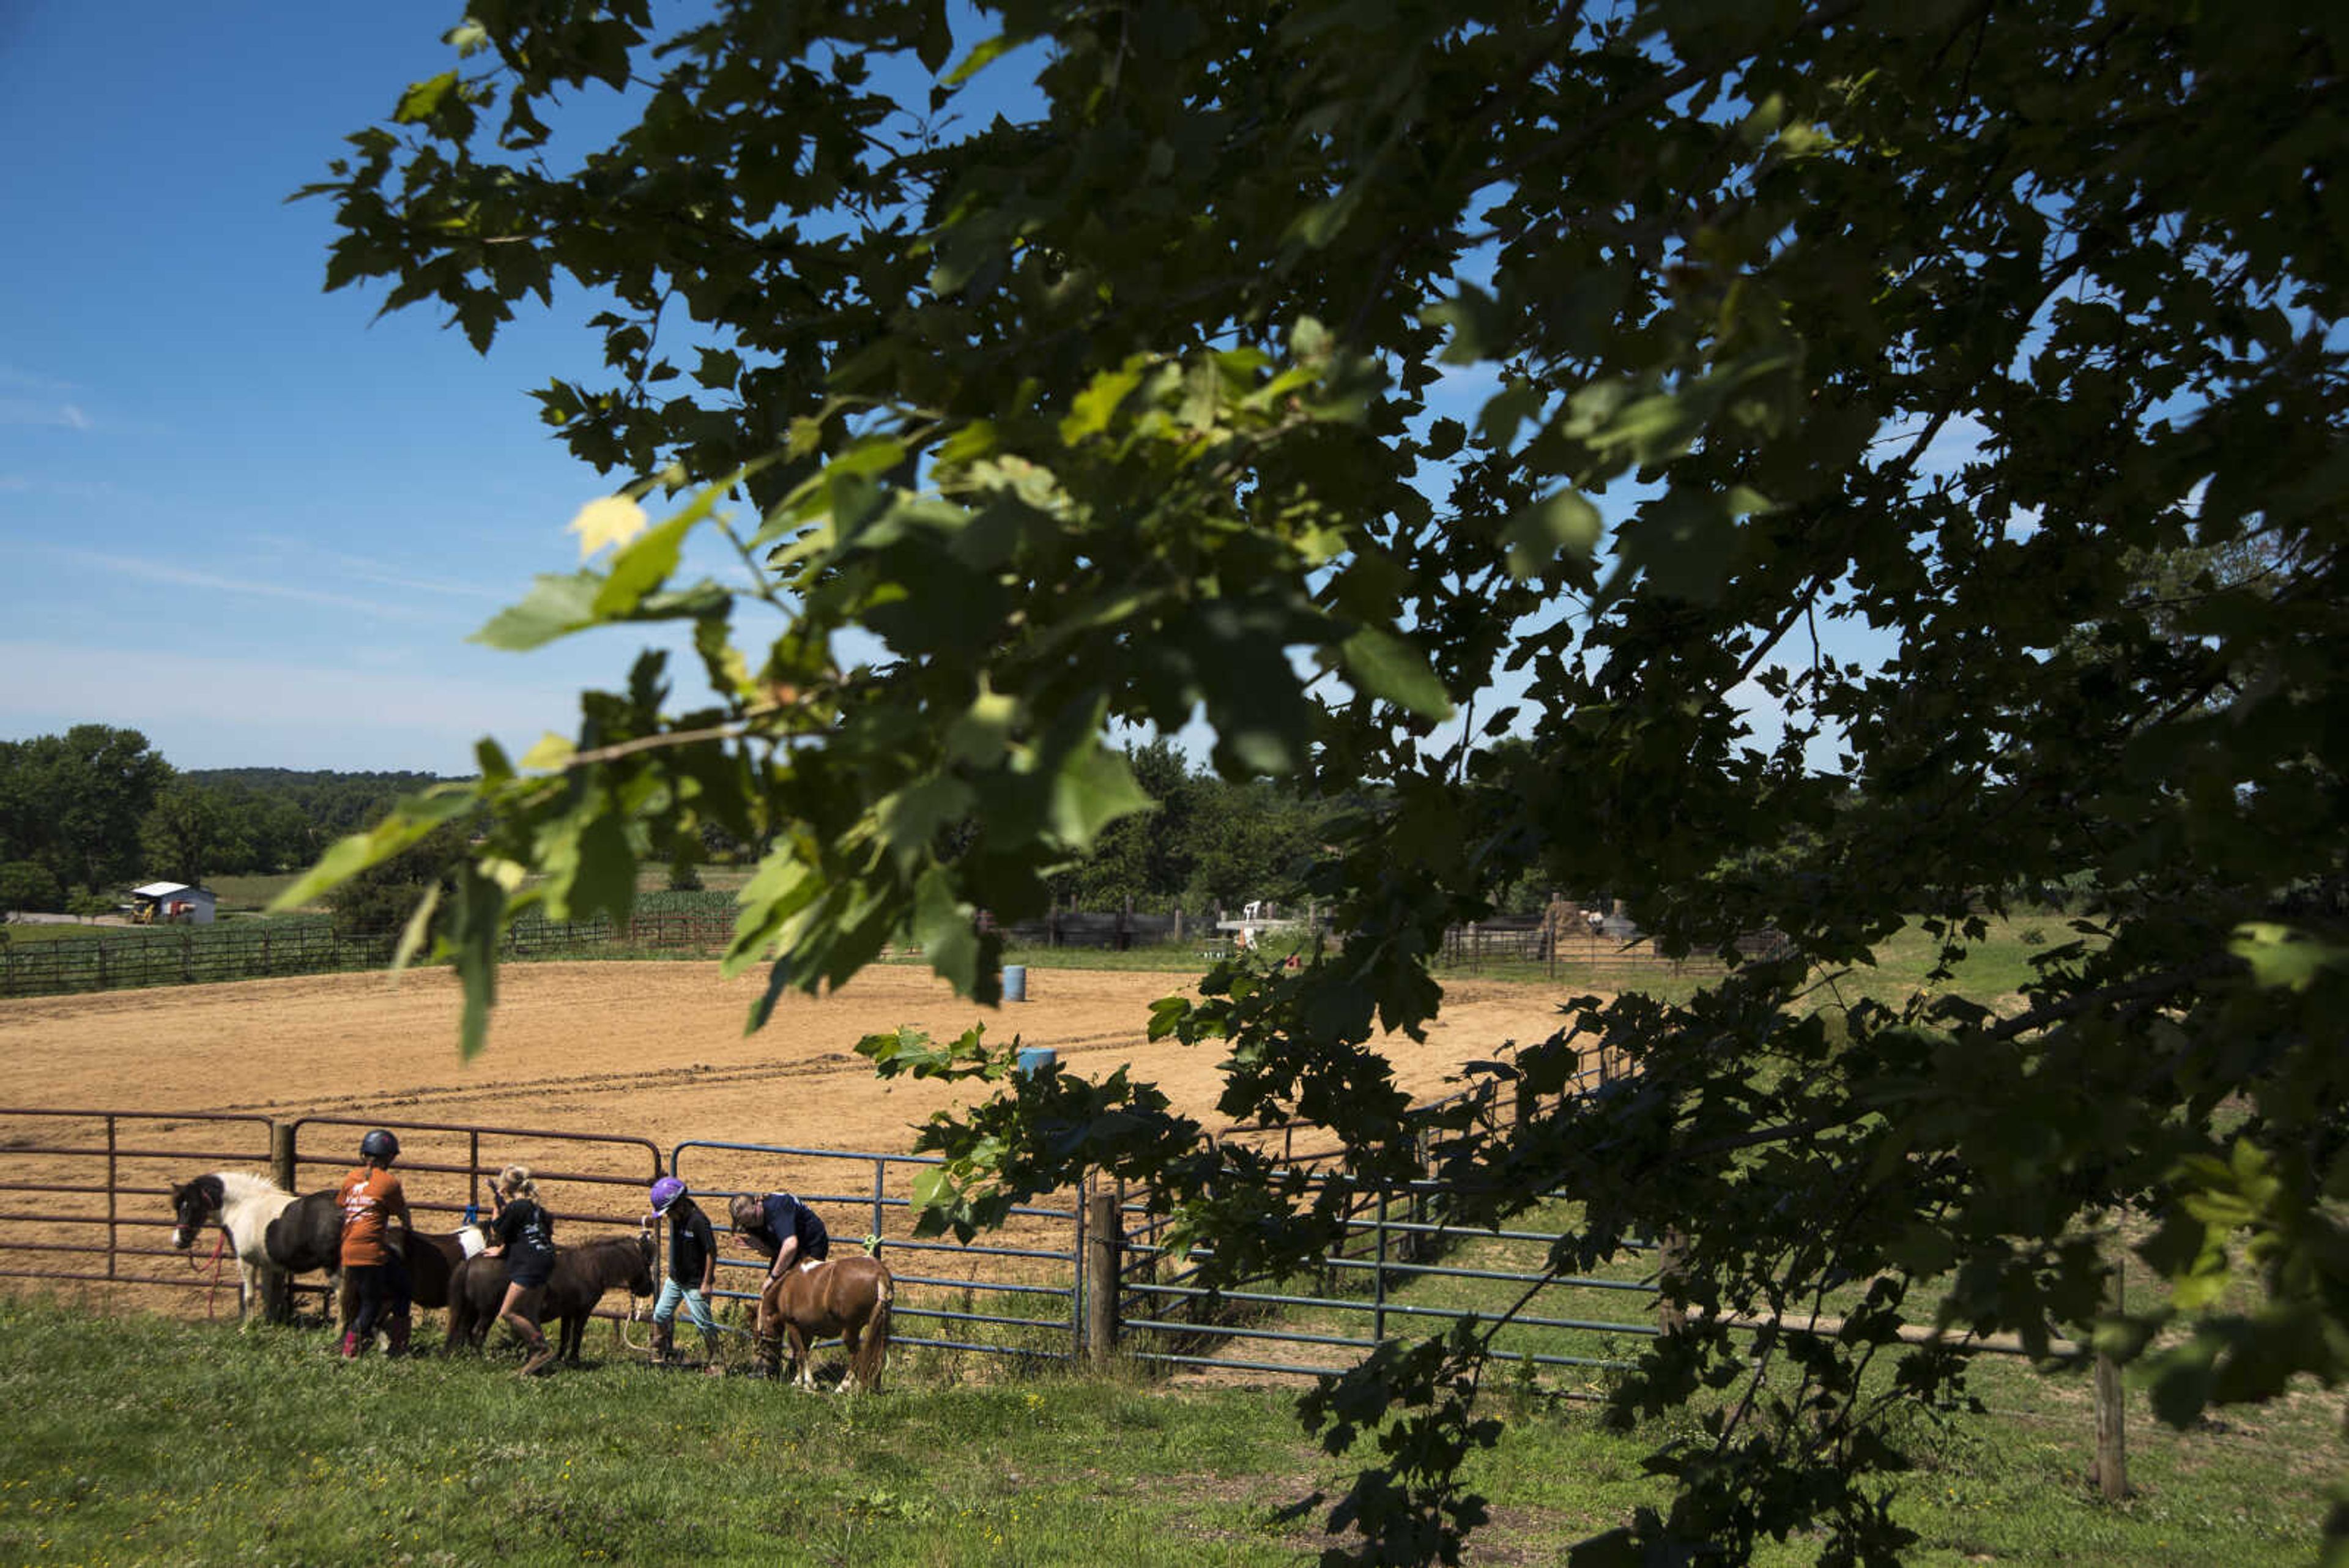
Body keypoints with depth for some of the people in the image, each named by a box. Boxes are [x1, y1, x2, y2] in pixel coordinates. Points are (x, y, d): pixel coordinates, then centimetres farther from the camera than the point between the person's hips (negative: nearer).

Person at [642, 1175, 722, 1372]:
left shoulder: (698, 1221, -25)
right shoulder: (676, 1216, -2)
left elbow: (712, 1251, -21)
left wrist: (706, 1283, -19)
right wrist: (650, 1220, -2)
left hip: (695, 1283, -8)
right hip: (675, 1278, 8)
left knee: (703, 1323, -3)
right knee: (661, 1315, 12)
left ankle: (714, 1363, 6)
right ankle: (660, 1356, 29)